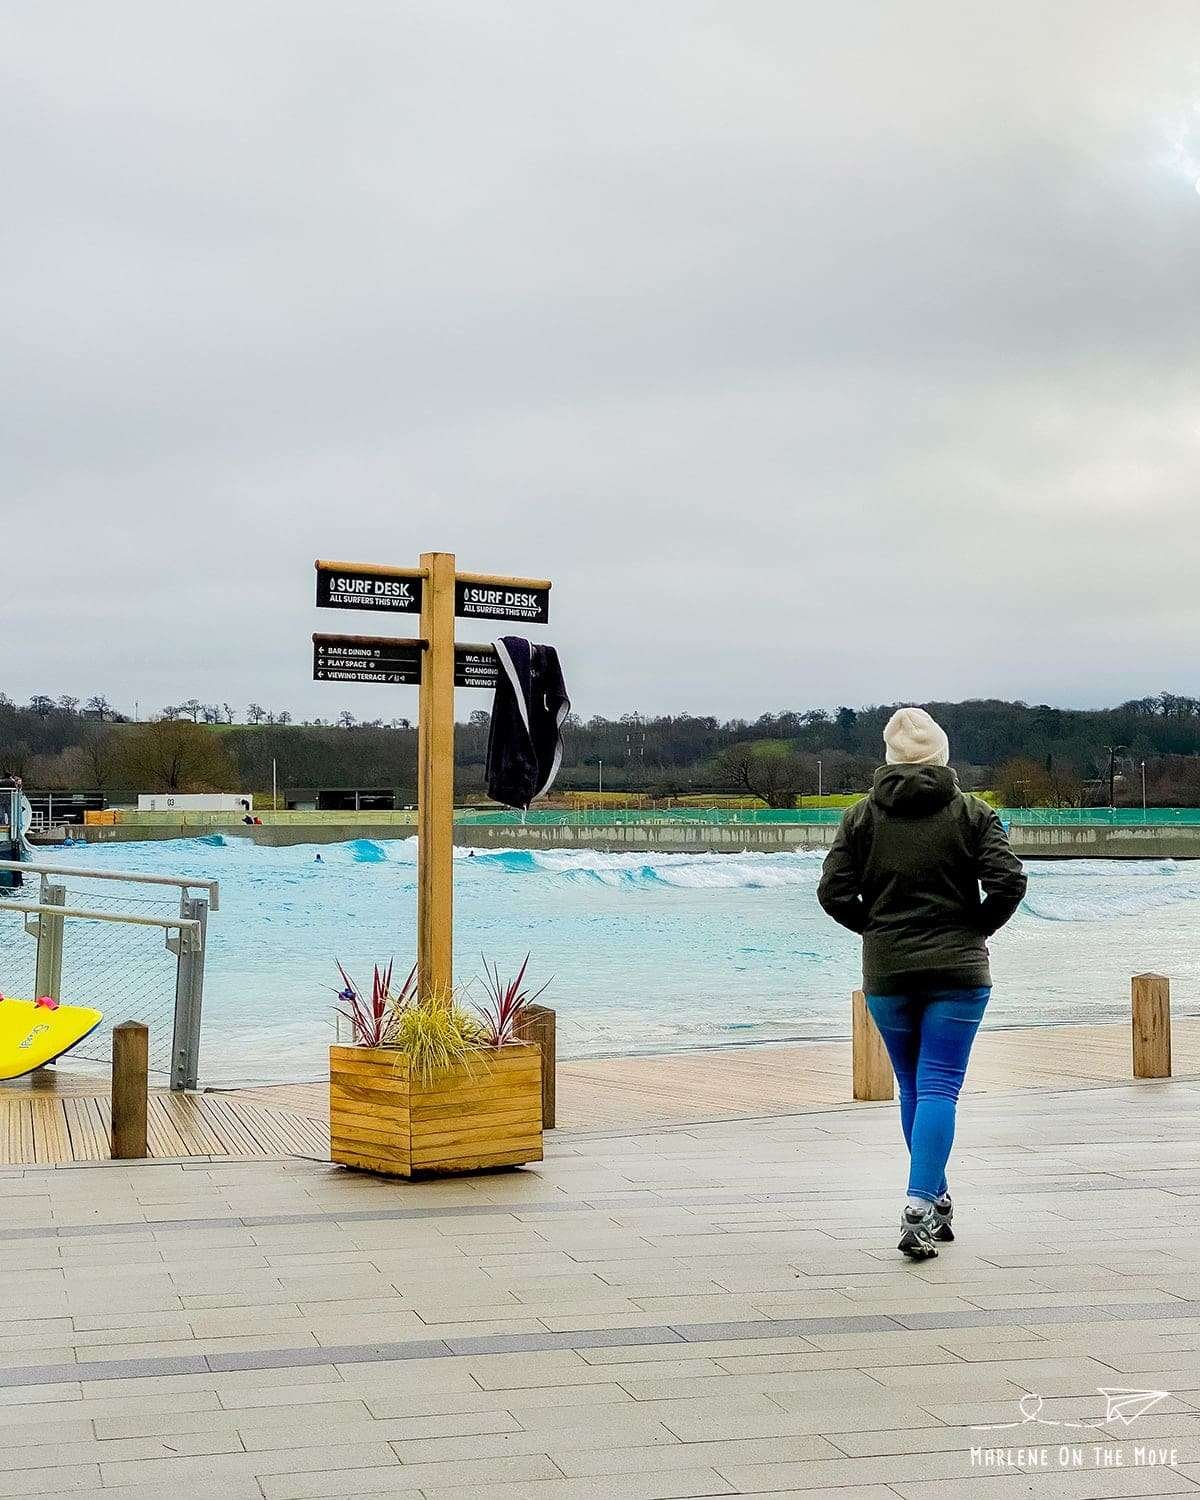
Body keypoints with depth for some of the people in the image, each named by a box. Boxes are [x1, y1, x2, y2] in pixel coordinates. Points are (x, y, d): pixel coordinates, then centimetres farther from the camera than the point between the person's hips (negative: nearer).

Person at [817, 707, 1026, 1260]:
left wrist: (877, 928, 9)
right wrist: (975, 929, 3)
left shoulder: (862, 816, 2)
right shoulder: (972, 813, -1)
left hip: (886, 973, 2)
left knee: (913, 1088, 16)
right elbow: (1008, 882, -12)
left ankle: (936, 1204, 25)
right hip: (958, 970, -2)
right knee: (939, 1088, -2)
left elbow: (833, 892, -5)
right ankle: (920, 1207, -16)